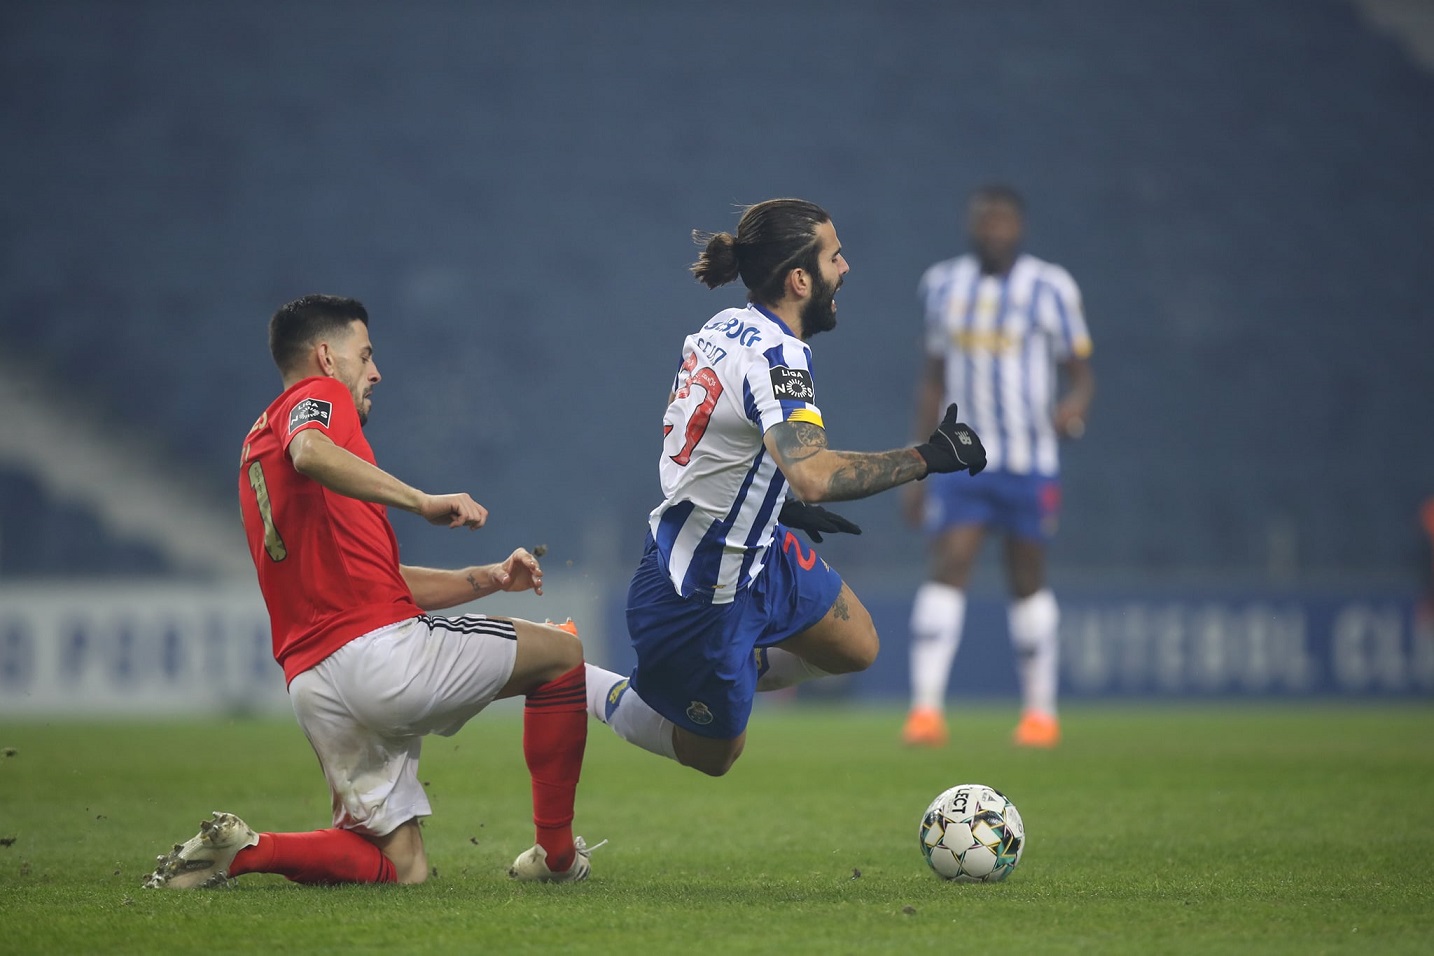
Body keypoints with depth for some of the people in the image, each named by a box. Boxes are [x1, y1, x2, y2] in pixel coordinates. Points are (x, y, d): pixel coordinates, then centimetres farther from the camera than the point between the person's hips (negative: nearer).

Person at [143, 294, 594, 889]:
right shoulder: (319, 396, 3)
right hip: (381, 650, -9)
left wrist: (489, 579, 25)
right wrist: (422, 500, -22)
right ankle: (556, 855, 12)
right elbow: (311, 455, -26)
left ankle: (238, 848, -6)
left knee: (400, 869, 11)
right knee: (562, 654, 11)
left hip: (311, 681, 9)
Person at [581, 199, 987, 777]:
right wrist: (927, 457, -35)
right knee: (711, 756, 13)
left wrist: (780, 506, 20)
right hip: (702, 594, -9)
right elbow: (814, 474, -45)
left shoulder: (724, 327, 0)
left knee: (856, 648, 20)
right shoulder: (776, 355, -29)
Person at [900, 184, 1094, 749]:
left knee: (1027, 580, 6)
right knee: (947, 571, -12)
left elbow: (1081, 370, 0)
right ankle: (926, 709, -19)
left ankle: (1040, 712, 18)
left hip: (1030, 463, -2)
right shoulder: (943, 285, 9)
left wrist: (1074, 405, -24)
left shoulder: (1048, 288, -3)